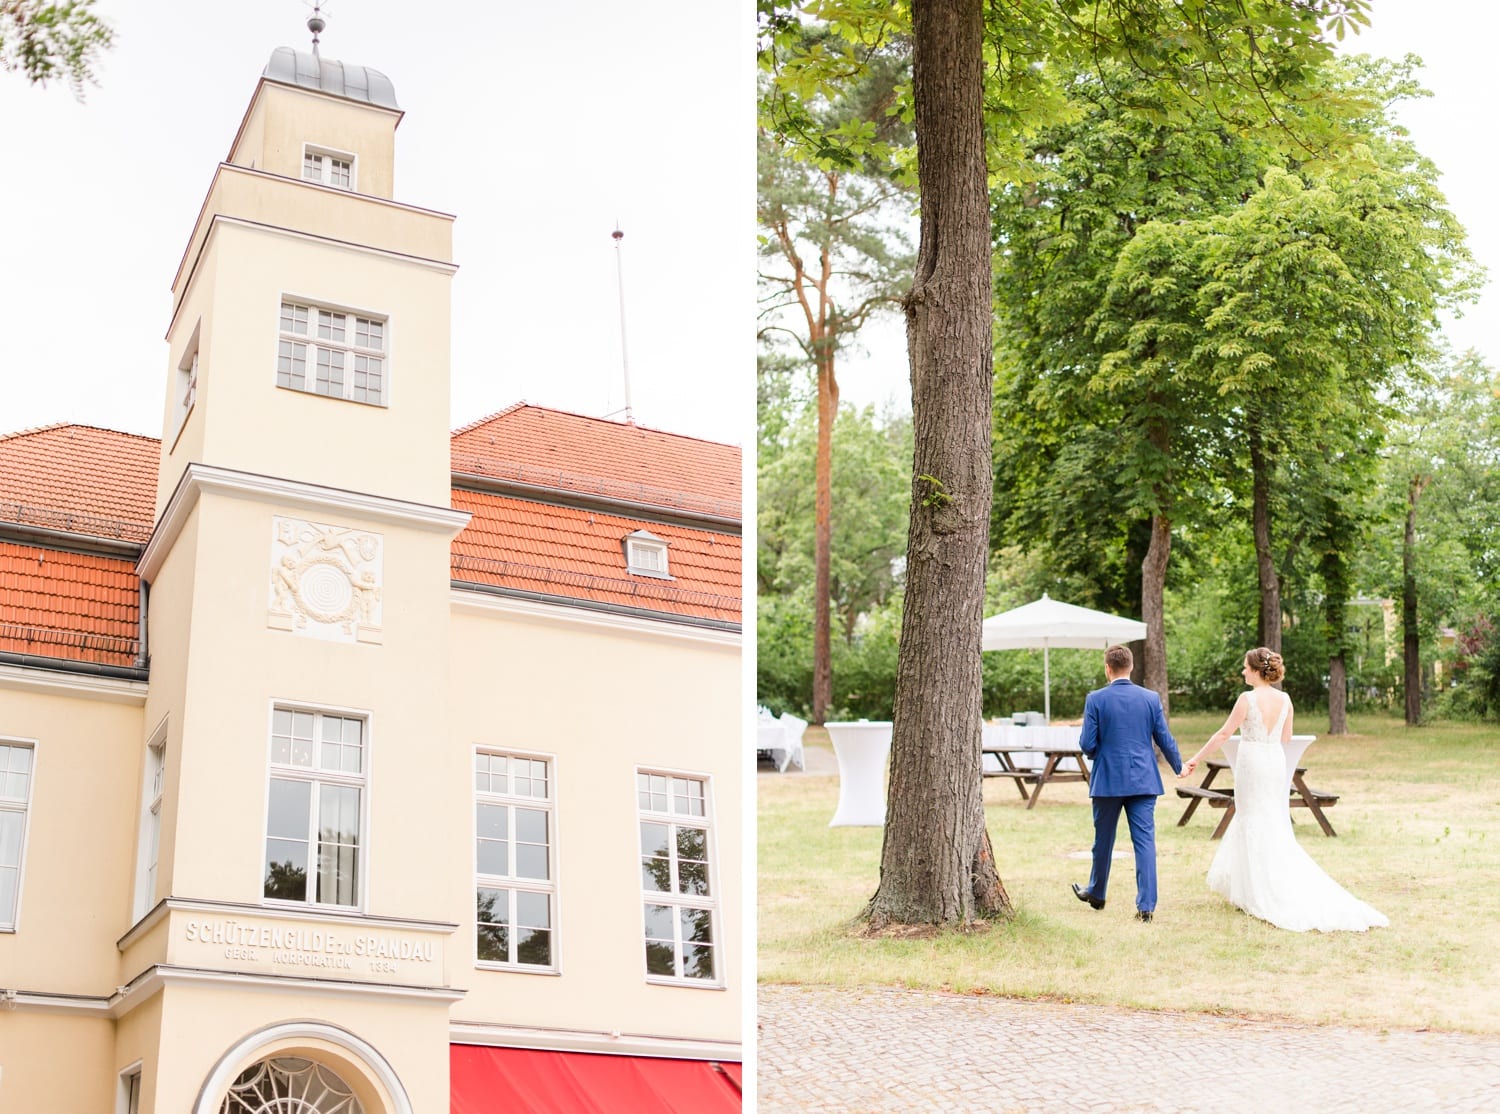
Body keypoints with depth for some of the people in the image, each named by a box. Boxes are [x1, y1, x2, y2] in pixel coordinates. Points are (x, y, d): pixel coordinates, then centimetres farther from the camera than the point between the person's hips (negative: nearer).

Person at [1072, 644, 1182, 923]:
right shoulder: (1151, 698, 0)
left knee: (1103, 840, 15)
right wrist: (1179, 766, 22)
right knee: (1145, 841, 0)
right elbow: (1165, 740, 4)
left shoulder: (1095, 699, -7)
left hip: (1107, 780, -1)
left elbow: (1087, 745, -8)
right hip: (1144, 781, 1)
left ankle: (1096, 894, 32)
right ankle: (1146, 905, -6)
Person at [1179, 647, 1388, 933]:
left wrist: (1195, 760, -5)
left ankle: (1262, 896, 4)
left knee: (1256, 825, 1)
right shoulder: (1284, 699, 2)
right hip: (1276, 761, 6)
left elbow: (1223, 734, -12)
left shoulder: (1248, 699, -16)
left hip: (1251, 763, -6)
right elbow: (1286, 738, 12)